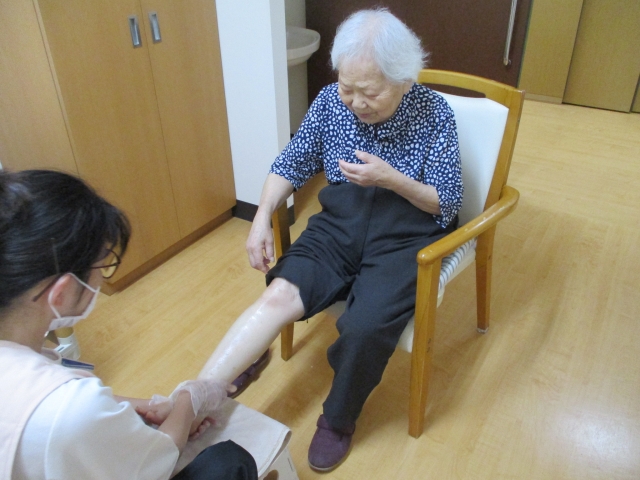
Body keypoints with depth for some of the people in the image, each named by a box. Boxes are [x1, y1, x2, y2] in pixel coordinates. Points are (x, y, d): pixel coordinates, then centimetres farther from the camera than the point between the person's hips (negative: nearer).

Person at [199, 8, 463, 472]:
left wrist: (391, 178, -22)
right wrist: (262, 217, -10)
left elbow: (447, 203, -5)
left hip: (406, 234, -2)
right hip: (340, 223, 3)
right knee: (279, 295, -22)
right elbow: (292, 164, 6)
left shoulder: (434, 114, -8)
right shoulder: (331, 101, 0)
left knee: (365, 325, -27)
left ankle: (339, 420, 3)